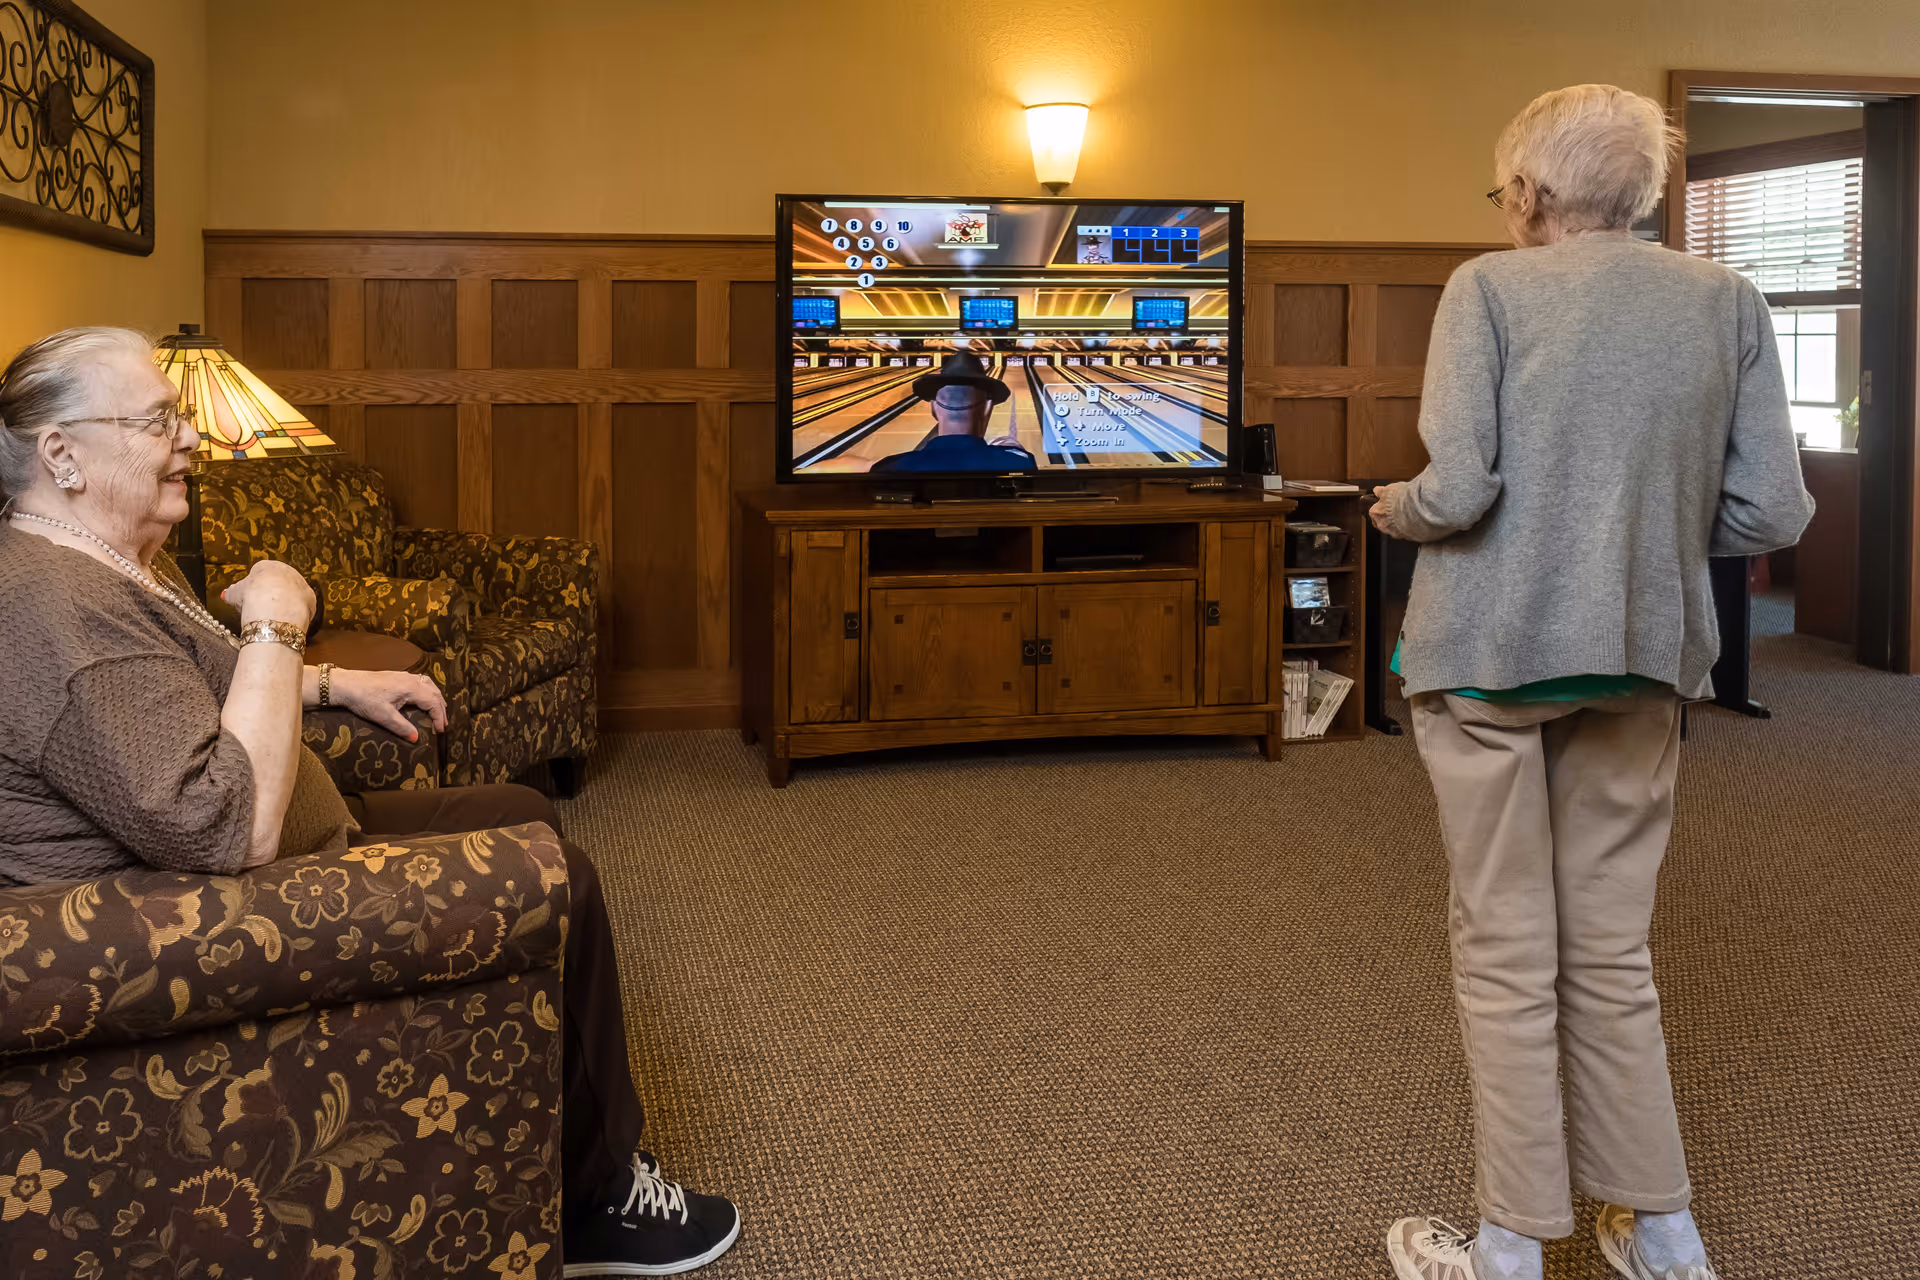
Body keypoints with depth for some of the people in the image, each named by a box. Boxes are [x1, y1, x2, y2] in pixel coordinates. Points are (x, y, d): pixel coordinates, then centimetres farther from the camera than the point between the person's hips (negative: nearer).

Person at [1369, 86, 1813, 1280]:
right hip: (1641, 655, 4)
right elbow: (1770, 513, 1)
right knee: (1611, 949, 16)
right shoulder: (1728, 300, 5)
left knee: (1507, 953, 5)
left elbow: (1459, 488, -16)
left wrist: (1395, 507, 6)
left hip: (1493, 650, -4)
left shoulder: (1491, 286, -6)